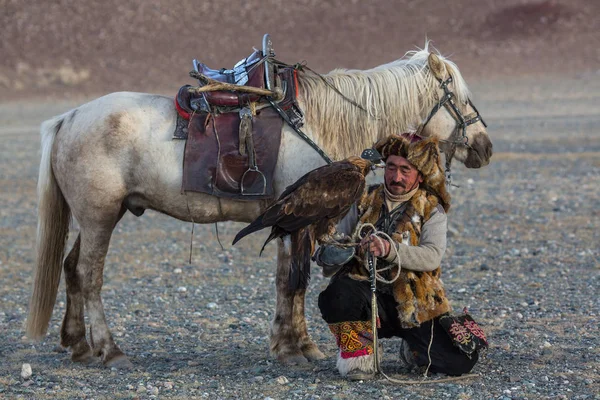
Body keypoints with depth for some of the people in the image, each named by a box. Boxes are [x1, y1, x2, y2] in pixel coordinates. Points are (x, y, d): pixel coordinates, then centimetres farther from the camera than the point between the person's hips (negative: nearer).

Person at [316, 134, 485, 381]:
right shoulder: (366, 201, 10)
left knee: (459, 362, -15)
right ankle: (356, 350, -3)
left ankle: (414, 350, 21)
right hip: (368, 296, 0)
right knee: (335, 296, -35)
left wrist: (390, 250, -32)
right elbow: (331, 246, 8)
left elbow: (432, 256, -15)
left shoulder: (432, 209, 4)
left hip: (413, 305, 0)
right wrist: (328, 253, -18)